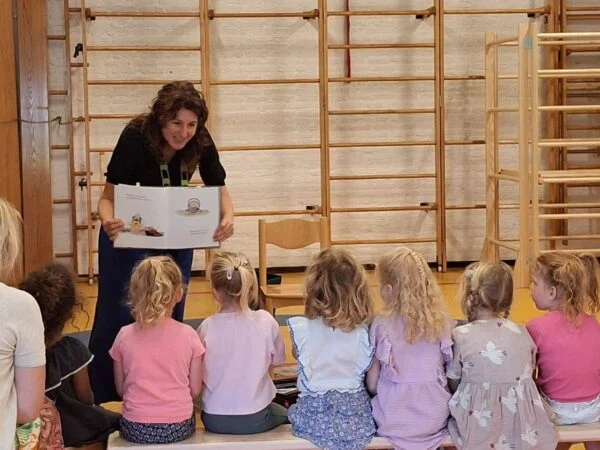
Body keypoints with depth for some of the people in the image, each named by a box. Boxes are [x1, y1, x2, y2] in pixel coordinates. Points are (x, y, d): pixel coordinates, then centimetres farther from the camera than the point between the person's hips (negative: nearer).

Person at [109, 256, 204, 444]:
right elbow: (195, 390, -2)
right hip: (179, 428, -1)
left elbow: (121, 390, 3)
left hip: (135, 429, 1)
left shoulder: (124, 336, -6)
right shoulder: (188, 335, -9)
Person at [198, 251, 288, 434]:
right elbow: (276, 360, 1)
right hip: (255, 419, -2)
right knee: (286, 414, 30)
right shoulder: (266, 322, -14)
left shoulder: (207, 327, -14)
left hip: (214, 420, 2)